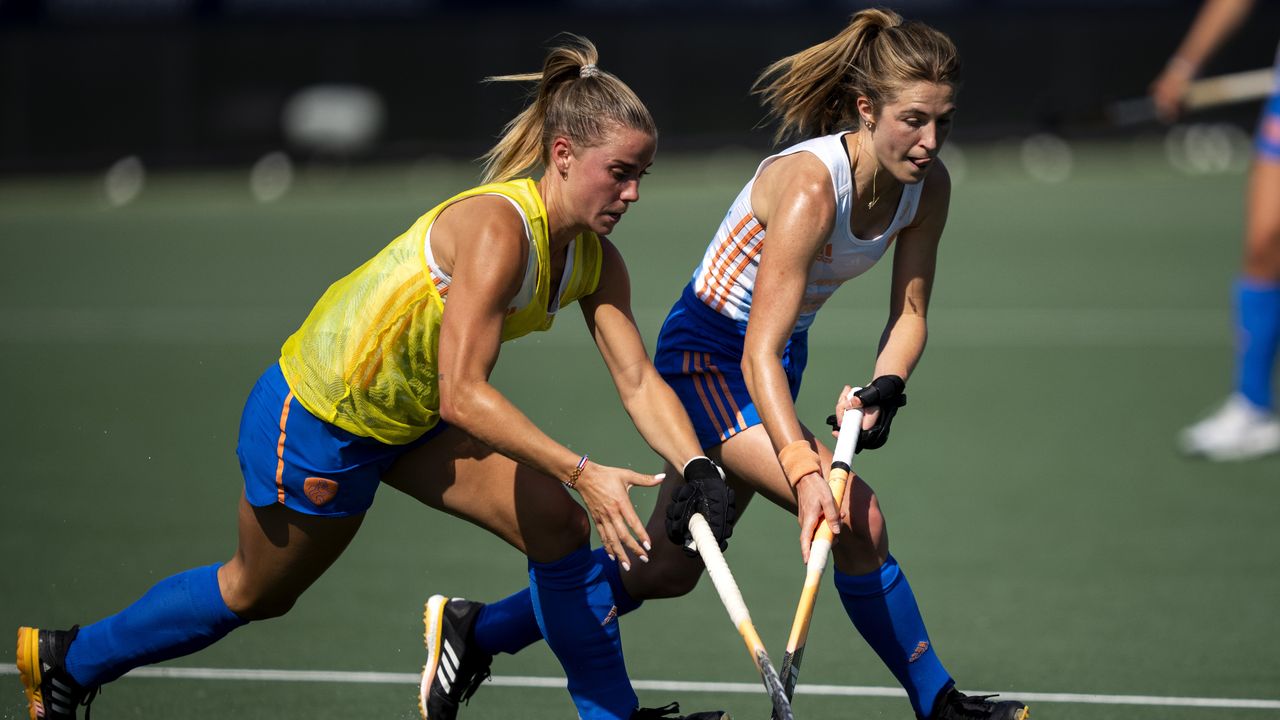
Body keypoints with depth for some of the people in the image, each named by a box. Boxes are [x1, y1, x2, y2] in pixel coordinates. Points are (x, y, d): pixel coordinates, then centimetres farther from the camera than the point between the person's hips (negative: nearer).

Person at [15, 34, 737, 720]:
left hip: (411, 420, 8)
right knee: (256, 593, 14)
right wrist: (581, 473, -44)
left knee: (560, 527, -8)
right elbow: (461, 394, -40)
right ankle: (69, 658, 35)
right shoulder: (496, 229, -35)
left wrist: (699, 471, -28)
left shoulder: (595, 259, -9)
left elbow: (639, 381, -12)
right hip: (316, 419, -8)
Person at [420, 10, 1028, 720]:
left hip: (777, 363, 8)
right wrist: (805, 474, -46)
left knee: (669, 570, 14)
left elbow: (909, 312, -1)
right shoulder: (808, 187, -33)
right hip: (707, 357, -8)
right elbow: (758, 354, -35)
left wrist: (885, 388, -23)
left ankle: (476, 632, 29)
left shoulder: (927, 185, -11)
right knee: (856, 515, -23)